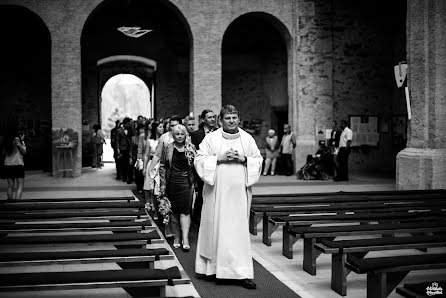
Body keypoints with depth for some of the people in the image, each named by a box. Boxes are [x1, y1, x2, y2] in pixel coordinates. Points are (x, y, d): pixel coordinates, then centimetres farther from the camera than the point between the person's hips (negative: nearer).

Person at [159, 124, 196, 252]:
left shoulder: (191, 148, 4)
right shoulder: (168, 149, 3)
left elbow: (195, 166, 9)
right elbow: (162, 166, 5)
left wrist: (194, 183, 5)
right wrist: (163, 184, 0)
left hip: (186, 183, -1)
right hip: (172, 183, 1)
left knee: (185, 211, -9)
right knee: (174, 211, 5)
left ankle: (185, 238, -10)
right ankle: (176, 237, 15)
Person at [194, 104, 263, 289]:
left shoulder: (248, 139, 8)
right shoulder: (211, 138, 1)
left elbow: (258, 161, 9)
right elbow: (199, 159, -2)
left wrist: (244, 159, -9)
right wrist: (220, 158, -14)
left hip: (239, 191, 1)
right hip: (216, 191, -1)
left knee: (239, 230, 1)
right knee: (214, 228, 5)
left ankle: (242, 272, 3)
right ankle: (208, 266, 21)